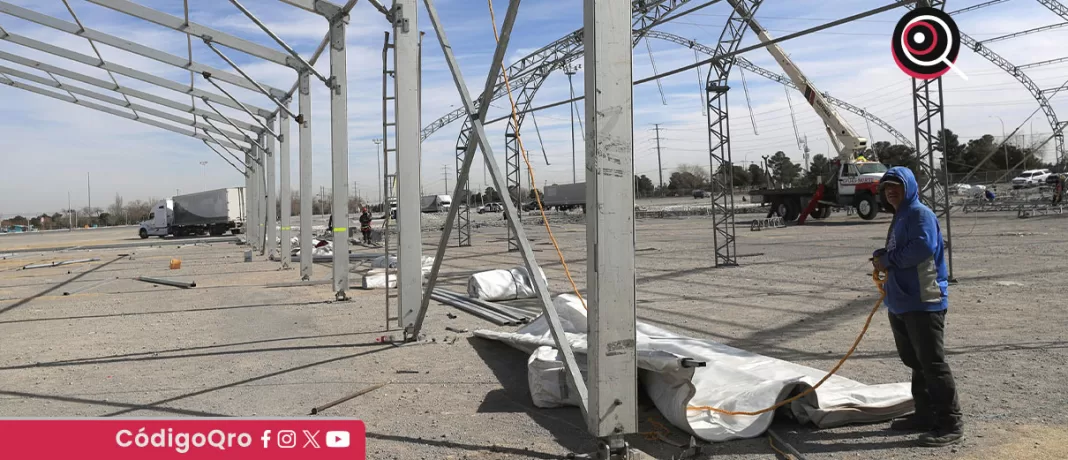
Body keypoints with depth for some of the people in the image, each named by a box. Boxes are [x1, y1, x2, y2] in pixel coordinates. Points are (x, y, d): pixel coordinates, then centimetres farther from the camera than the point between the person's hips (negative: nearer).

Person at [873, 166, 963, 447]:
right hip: (901, 303, 10)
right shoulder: (899, 218, 19)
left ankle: (950, 424, 0)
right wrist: (881, 258, 3)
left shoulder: (920, 214, -10)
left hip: (925, 302, -10)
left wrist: (888, 260, -14)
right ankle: (925, 414, 28)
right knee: (914, 361, 16)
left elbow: (923, 247, -26)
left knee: (932, 363, -7)